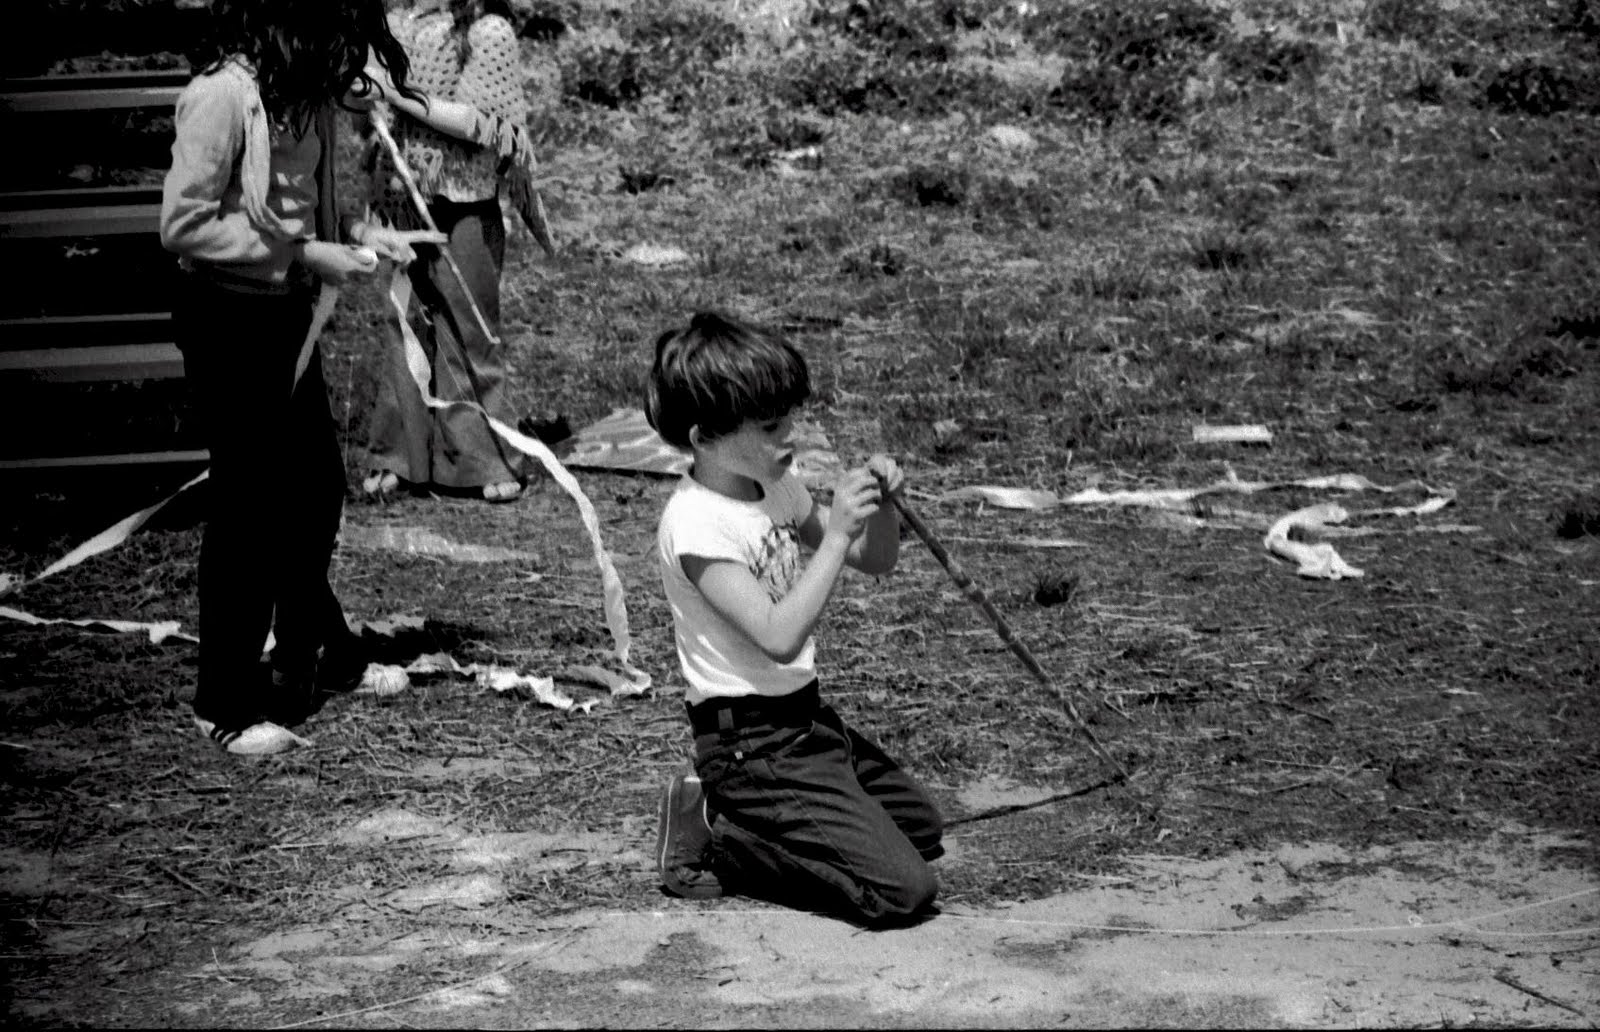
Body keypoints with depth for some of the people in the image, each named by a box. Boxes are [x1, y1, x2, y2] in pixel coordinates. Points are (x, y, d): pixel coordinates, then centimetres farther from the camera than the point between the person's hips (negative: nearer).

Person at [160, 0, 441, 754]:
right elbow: (183, 225, -23)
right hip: (227, 318, -8)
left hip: (285, 315, 8)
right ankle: (226, 703, 11)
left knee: (316, 491, 18)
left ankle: (311, 653, 39)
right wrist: (303, 257, -22)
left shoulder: (305, 94, 5)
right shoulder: (222, 94, -21)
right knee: (248, 505, -2)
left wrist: (363, 235, 0)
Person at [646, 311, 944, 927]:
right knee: (903, 890, -15)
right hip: (751, 742, -9)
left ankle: (735, 819, 17)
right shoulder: (695, 523, -22)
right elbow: (779, 636, -30)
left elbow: (876, 560, 14)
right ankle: (714, 835, -3)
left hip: (806, 718, 9)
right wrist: (837, 532, -29)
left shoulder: (775, 485, 4)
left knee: (923, 830, 21)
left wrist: (879, 506, -8)